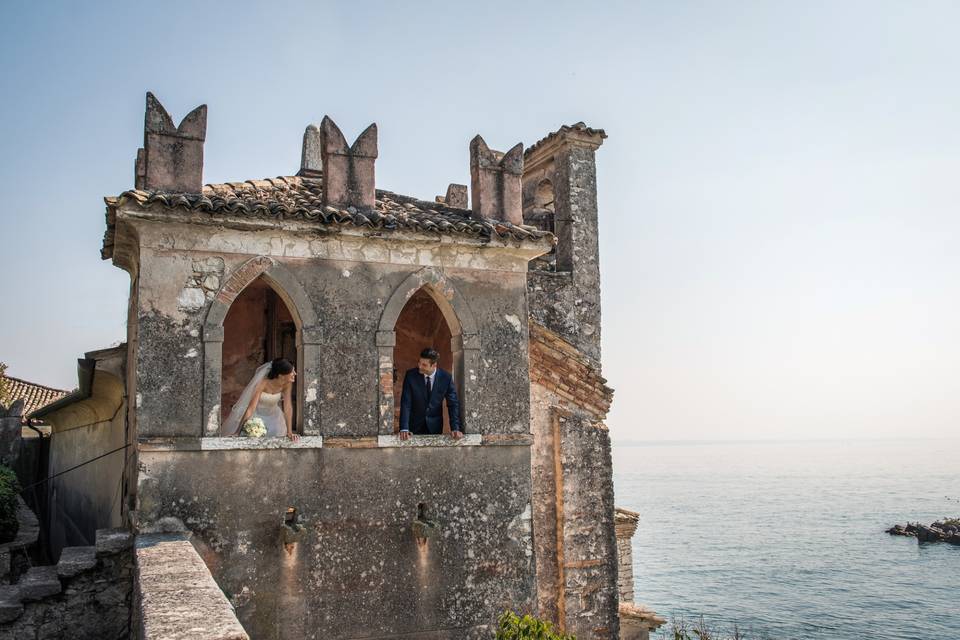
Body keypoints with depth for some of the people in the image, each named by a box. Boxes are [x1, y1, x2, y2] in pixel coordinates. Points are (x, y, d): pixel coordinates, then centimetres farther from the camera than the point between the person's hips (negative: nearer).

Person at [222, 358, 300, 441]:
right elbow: (251, 408, -33)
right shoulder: (262, 382, -34)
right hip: (256, 413, -3)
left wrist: (289, 432, -23)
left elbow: (288, 407, -21)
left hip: (272, 415, 3)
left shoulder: (287, 383, -24)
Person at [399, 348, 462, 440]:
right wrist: (404, 429, -26)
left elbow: (453, 404, -7)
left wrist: (455, 429, -19)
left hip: (435, 427, 1)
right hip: (415, 426, -1)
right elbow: (406, 403, -16)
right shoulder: (410, 375, -14)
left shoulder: (446, 378, -12)